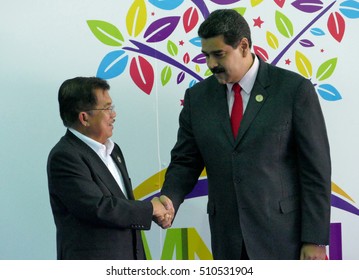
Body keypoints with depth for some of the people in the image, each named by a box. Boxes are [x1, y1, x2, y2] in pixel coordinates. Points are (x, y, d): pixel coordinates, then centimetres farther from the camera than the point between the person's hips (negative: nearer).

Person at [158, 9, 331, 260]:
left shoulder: (294, 89, -6)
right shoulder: (198, 96, 6)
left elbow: (315, 169, -6)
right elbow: (185, 162, 10)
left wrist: (316, 240, -9)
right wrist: (169, 199, -11)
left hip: (283, 238, -4)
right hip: (227, 239, 4)